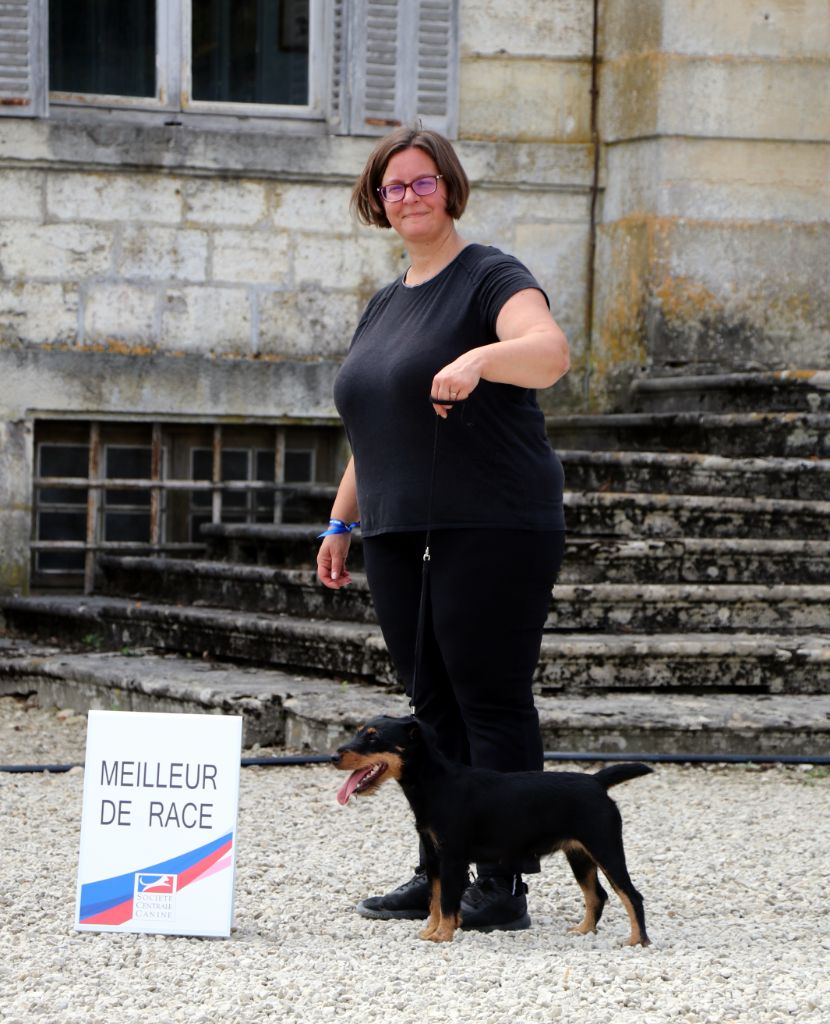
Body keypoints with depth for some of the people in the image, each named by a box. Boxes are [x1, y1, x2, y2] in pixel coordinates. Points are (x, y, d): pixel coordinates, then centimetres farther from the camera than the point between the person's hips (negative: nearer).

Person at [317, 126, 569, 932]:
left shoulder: (491, 279, -5)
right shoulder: (385, 306, 19)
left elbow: (550, 353, -25)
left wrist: (478, 359, -42)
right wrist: (342, 520, 23)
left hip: (493, 533, -8)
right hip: (401, 537, 8)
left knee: (492, 704, -6)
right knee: (433, 706, 10)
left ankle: (503, 886, -4)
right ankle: (439, 873, 15)